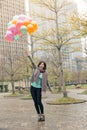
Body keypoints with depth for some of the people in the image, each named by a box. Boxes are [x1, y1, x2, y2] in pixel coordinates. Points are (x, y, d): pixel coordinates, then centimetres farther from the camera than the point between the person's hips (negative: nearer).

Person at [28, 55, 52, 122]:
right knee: (35, 102, 2)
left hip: (39, 88, -2)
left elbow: (46, 81, 8)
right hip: (33, 87, 2)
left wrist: (50, 88, 13)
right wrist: (29, 56, -16)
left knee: (39, 102, -12)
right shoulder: (36, 69, 2)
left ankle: (43, 115, 3)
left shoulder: (45, 73, -2)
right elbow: (32, 63, -7)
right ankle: (39, 116, 12)